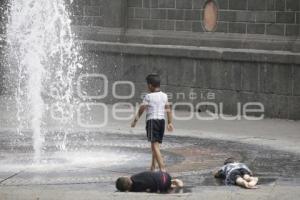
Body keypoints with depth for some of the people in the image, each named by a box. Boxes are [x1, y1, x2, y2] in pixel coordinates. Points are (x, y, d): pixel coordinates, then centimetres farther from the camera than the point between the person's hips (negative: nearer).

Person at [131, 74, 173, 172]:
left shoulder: (148, 96, -7)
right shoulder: (164, 96, 8)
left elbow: (141, 109, -2)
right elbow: (168, 109, 9)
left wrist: (135, 120, 10)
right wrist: (170, 122, 14)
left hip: (152, 120, -6)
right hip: (162, 120, 6)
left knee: (155, 145, -10)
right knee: (156, 144, 16)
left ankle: (162, 167, -22)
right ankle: (153, 166, 21)